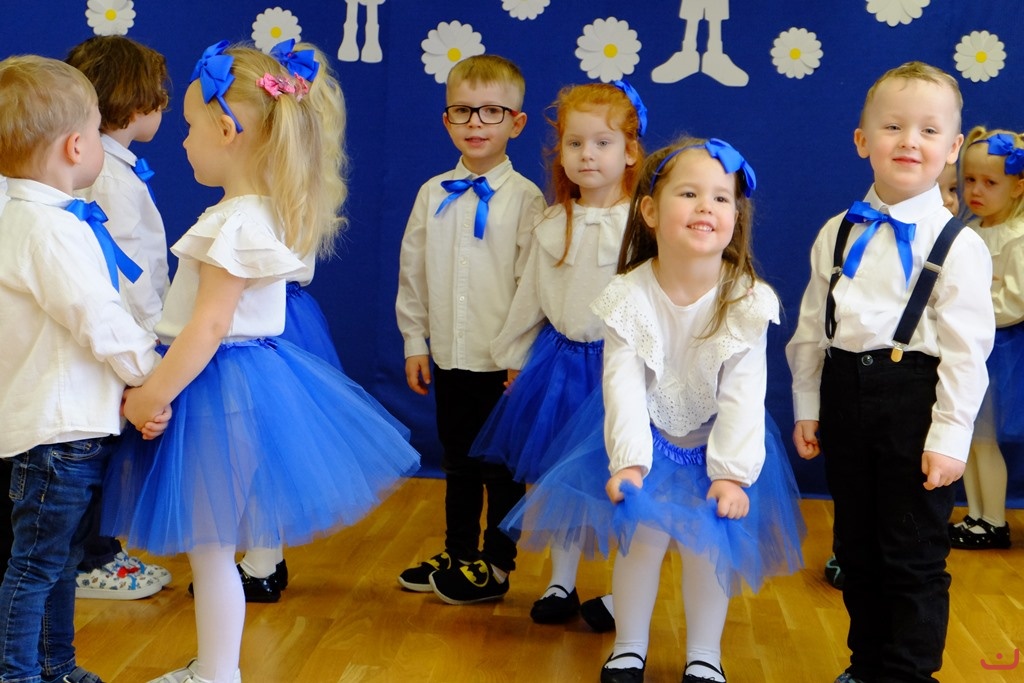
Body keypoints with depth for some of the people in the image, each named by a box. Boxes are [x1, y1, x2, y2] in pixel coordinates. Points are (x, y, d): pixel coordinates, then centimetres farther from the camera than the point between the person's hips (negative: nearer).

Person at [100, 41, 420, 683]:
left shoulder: (234, 225, -20)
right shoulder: (269, 212, 9)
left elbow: (209, 326, -23)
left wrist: (151, 396, -17)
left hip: (217, 388, -10)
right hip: (253, 371, 10)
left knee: (209, 551, 3)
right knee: (213, 546, 19)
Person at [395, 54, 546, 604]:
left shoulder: (525, 199, -9)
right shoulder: (432, 195, 4)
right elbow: (412, 272, 10)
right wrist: (414, 341, 9)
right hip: (449, 357, 5)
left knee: (502, 466, 7)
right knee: (457, 462, 17)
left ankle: (495, 565, 21)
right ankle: (457, 554, 32)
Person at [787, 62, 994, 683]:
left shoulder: (957, 245, -7)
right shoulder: (838, 234, 6)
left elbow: (966, 349, -10)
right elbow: (812, 328, 11)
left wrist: (950, 435, -13)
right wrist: (807, 408, 11)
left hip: (913, 399, -5)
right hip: (845, 397, 5)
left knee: (913, 556, 2)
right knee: (857, 546, 16)